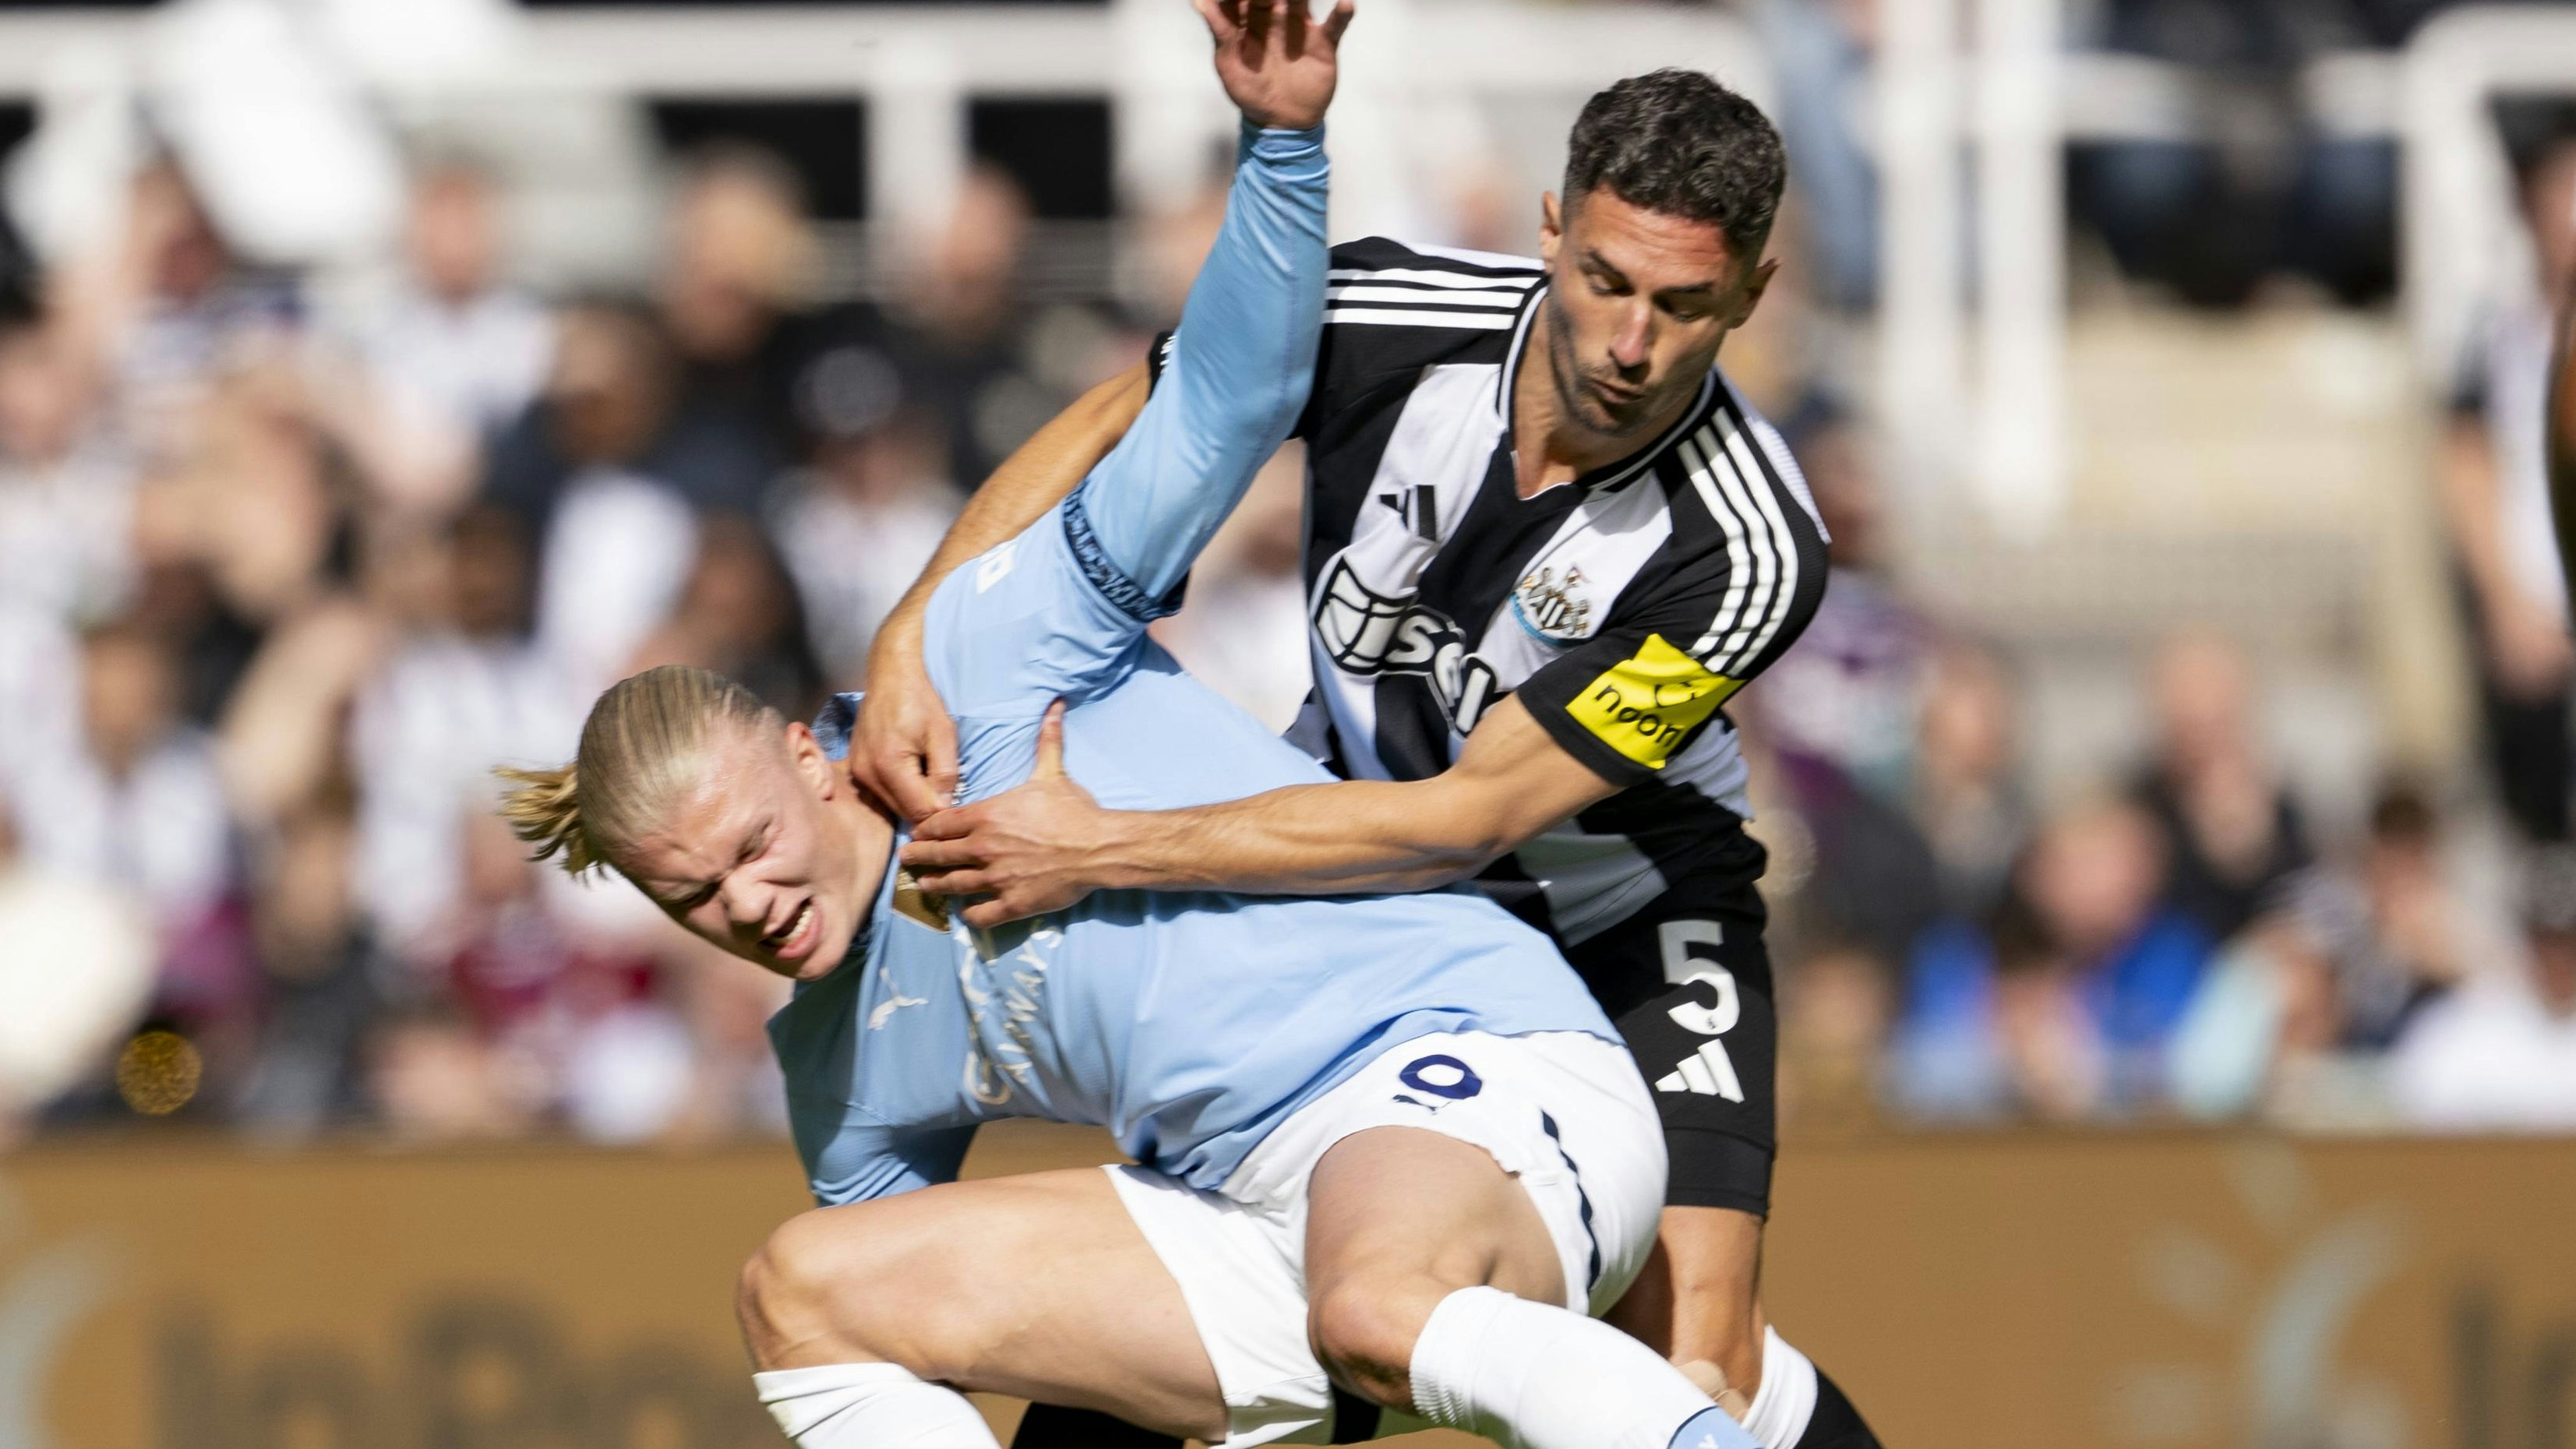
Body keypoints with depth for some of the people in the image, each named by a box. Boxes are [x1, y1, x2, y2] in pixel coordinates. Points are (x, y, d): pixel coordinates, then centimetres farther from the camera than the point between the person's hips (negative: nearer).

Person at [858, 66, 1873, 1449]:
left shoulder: (1748, 554, -32)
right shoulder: (1387, 321, -24)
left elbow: (1469, 818, -32)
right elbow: (1098, 439, -8)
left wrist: (1108, 849, -34)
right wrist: (910, 642, -23)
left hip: (1626, 911, -3)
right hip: (1355, 881, 3)